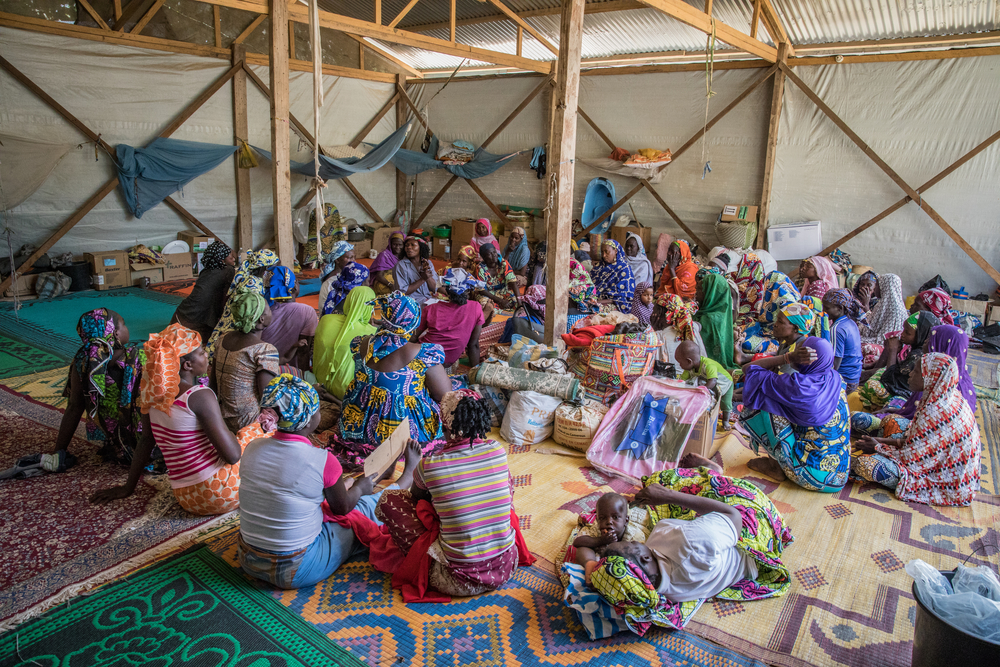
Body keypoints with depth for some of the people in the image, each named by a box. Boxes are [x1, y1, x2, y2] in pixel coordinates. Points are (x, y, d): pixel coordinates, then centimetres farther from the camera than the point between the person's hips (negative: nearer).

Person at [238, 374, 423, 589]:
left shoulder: (252, 448, -8)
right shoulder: (322, 461, -25)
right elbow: (342, 508, -6)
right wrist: (360, 487, 17)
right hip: (295, 573, -6)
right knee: (367, 506, 15)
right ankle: (409, 475, 41)